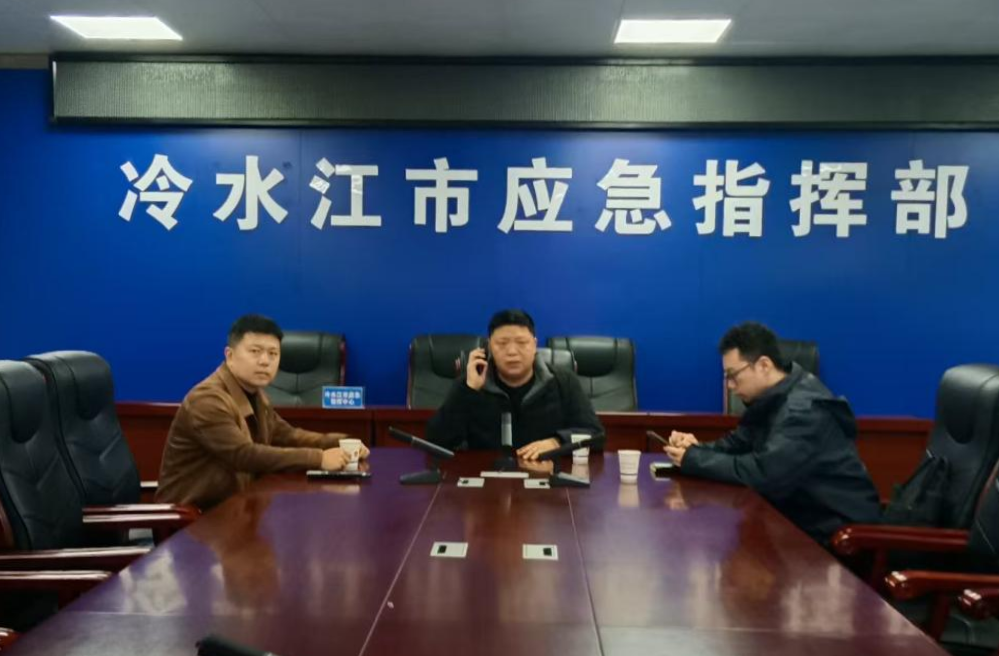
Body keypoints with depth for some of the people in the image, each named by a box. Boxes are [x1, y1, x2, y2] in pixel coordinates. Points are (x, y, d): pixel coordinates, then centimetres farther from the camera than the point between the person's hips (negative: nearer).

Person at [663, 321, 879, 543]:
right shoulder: (772, 398, 4)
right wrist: (698, 448, -10)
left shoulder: (804, 408, -26)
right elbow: (738, 443, 10)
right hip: (804, 515, 8)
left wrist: (693, 459, -23)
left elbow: (763, 473, -32)